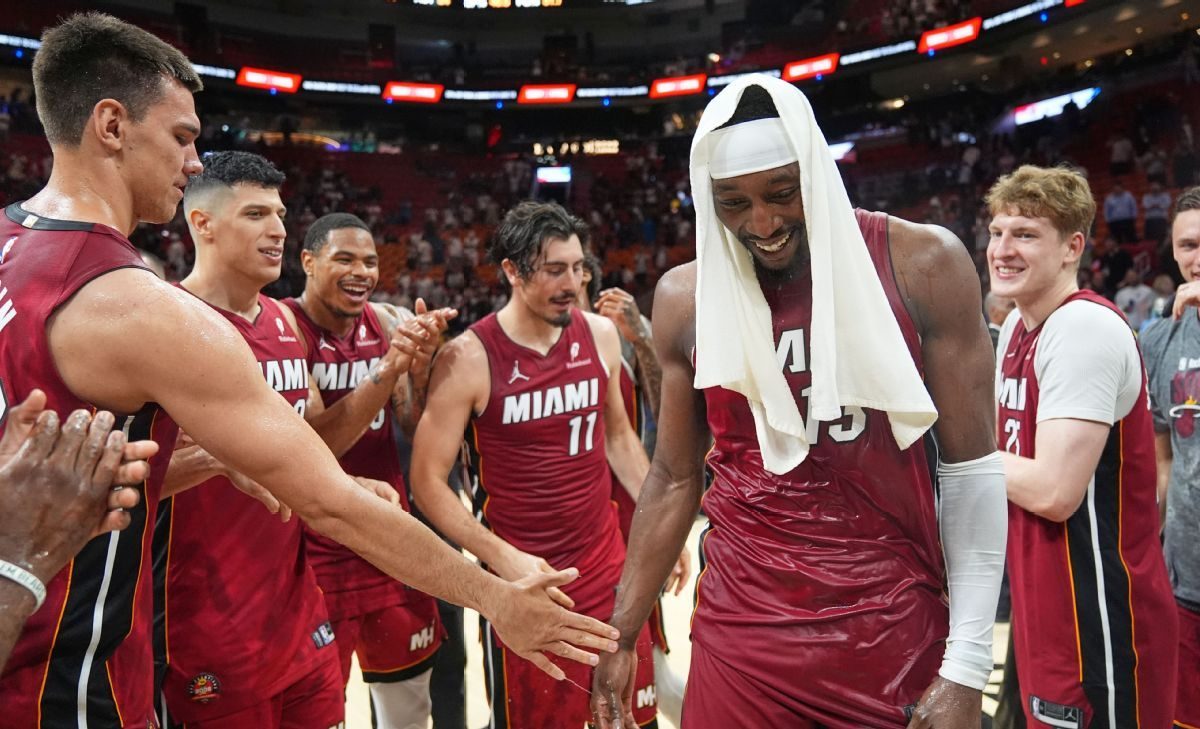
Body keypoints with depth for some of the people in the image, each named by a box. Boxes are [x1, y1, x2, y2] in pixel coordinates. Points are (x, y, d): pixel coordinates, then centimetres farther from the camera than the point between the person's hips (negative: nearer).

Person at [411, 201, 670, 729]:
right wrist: (502, 558, -22)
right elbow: (428, 480, -11)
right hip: (523, 575, -4)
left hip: (607, 562, 4)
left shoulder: (600, 335, 0)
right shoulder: (468, 359, -14)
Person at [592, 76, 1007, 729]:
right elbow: (676, 477, 5)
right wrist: (621, 634, 6)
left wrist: (967, 665, -7)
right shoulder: (684, 300, -3)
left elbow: (970, 466, -5)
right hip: (740, 632, 2)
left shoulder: (921, 266, -9)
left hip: (893, 629, -1)